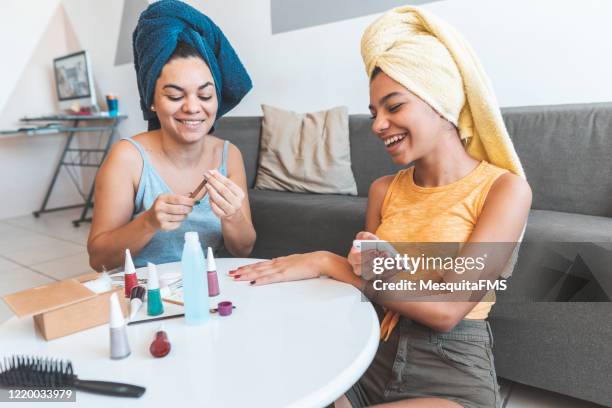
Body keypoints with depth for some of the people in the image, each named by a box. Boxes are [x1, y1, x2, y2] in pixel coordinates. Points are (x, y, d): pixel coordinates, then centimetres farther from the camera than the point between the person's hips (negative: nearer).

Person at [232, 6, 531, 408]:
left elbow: (447, 309, -19)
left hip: (453, 375, -3)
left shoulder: (504, 188, -10)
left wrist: (326, 262, -18)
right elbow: (376, 298, 8)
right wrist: (365, 268, -15)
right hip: (376, 360, 4)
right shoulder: (384, 190, 5)